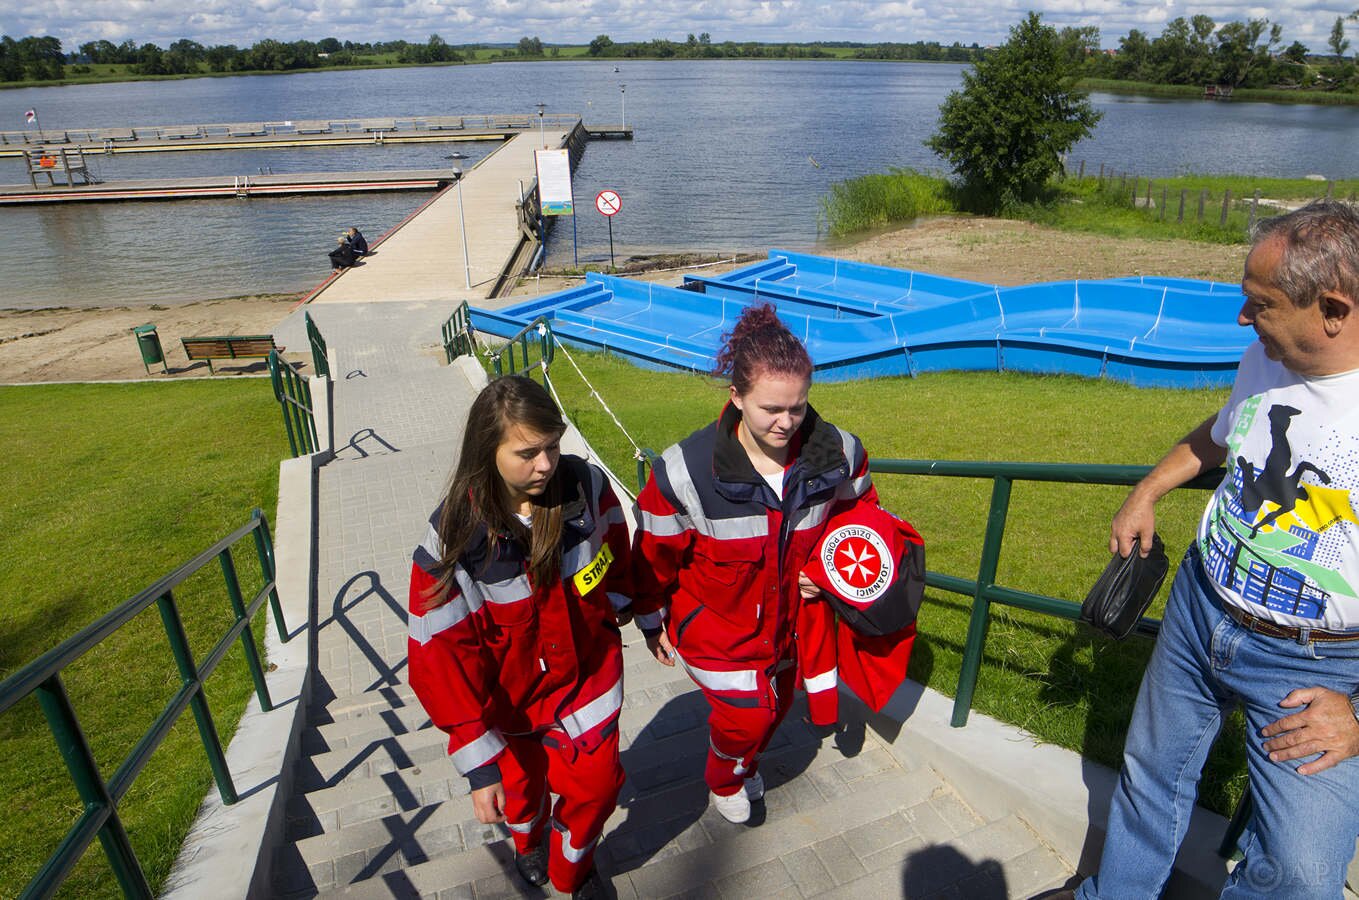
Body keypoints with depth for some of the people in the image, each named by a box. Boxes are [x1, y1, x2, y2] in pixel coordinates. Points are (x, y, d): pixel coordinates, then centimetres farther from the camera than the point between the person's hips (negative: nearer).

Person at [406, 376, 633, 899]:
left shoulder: (586, 486, -22)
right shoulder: (455, 537, -29)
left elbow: (614, 549, 1)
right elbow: (441, 657, -23)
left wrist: (613, 609, 14)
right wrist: (479, 765, -21)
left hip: (586, 673, 1)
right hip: (508, 694, -1)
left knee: (594, 784, 9)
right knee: (521, 782, 23)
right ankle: (529, 840, 61)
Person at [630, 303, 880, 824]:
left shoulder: (837, 453, -20)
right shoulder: (687, 470, -29)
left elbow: (859, 512, 4)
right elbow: (655, 553, -13)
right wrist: (652, 622, 0)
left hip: (791, 618, 4)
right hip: (714, 621, -4)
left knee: (775, 705, 24)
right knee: (745, 715, 1)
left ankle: (746, 763, 61)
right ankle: (723, 783, 40)